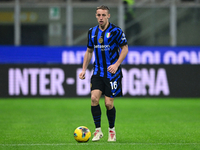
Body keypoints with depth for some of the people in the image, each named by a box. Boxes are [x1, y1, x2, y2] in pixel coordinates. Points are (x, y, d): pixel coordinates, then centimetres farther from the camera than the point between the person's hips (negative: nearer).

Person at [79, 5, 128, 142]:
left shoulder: (116, 31, -7)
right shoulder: (92, 32, 8)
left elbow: (125, 49, -3)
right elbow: (89, 51, 18)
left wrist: (116, 64, -16)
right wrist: (84, 69, 11)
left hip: (112, 72, -4)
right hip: (98, 72, 4)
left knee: (109, 103, -5)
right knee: (94, 98, -14)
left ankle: (112, 130, 19)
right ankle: (98, 130, -2)